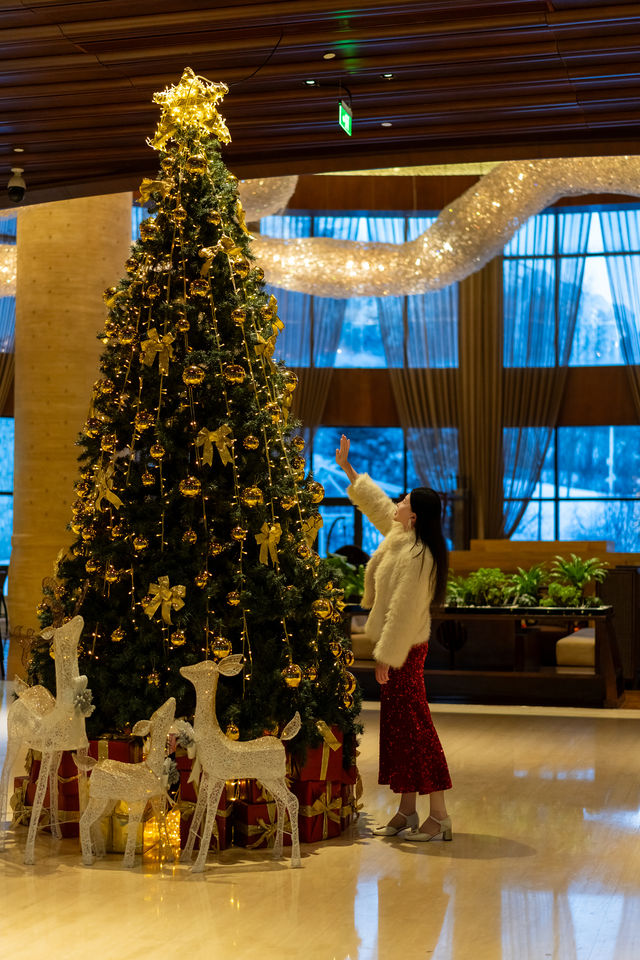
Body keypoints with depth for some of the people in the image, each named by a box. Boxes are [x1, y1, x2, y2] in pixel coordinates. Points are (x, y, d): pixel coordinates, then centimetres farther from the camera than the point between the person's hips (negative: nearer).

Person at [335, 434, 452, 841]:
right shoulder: (398, 534, 6)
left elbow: (404, 611, -24)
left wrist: (387, 656, -21)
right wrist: (347, 468, 30)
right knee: (397, 725, 13)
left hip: (406, 649, -10)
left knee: (412, 726, -7)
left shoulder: (416, 556, -23)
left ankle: (439, 816, -2)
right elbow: (375, 500, 24)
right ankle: (407, 813, 20)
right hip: (399, 645, 10)